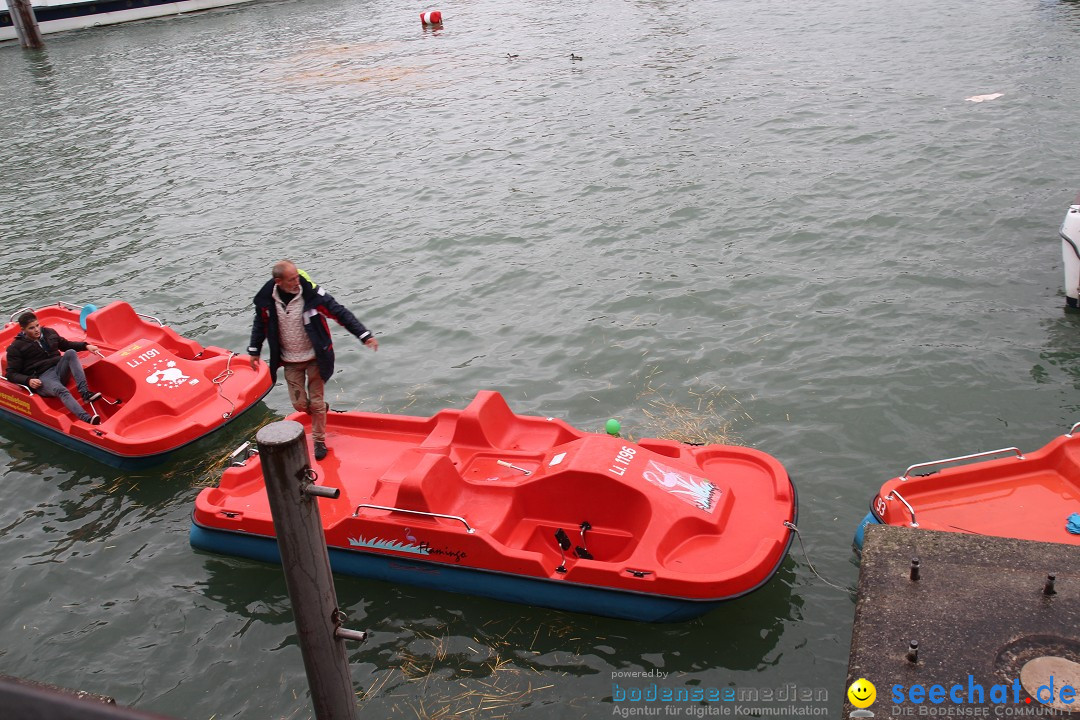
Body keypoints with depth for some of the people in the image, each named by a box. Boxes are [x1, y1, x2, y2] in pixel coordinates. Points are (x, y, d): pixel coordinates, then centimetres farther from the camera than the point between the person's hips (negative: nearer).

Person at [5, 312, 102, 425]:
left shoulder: (49, 333, 16)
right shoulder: (16, 347, 3)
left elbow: (66, 345, 31)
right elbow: (11, 374, 1)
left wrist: (86, 346, 14)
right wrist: (28, 381, -19)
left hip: (60, 370, 5)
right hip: (42, 378, -5)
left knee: (70, 353, -25)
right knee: (61, 390, -37)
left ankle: (85, 393, -39)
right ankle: (86, 419, -62)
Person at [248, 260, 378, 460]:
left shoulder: (312, 293, -20)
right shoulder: (266, 299, -11)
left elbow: (341, 313, -16)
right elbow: (260, 324, 8)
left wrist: (365, 335, -20)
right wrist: (254, 351, 15)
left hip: (314, 357, -2)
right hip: (290, 361, 2)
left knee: (316, 402, 2)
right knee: (299, 403, 3)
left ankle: (319, 441, 23)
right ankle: (321, 411, 37)